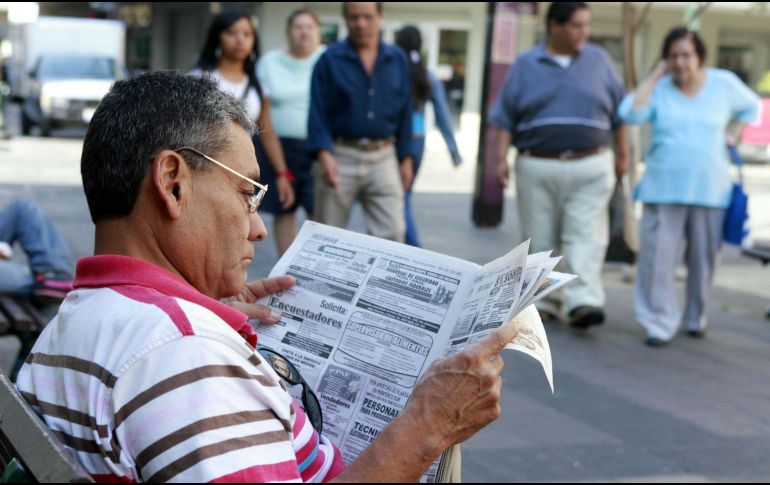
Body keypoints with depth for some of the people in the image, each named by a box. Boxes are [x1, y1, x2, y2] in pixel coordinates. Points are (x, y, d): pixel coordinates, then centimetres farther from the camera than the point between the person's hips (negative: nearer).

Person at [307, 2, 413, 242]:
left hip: (383, 159, 2)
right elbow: (318, 112, -6)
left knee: (392, 234, -4)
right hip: (340, 157, -2)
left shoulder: (397, 59, 8)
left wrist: (406, 158, 9)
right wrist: (324, 154, -18)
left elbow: (404, 112, 11)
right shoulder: (330, 60, -1)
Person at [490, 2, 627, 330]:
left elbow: (618, 111, 12)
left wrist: (621, 154, 12)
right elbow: (506, 116, 5)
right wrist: (502, 158, -4)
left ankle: (583, 302, -17)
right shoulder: (526, 65, 5)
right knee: (540, 240, 6)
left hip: (590, 168, 0)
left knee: (586, 237, -11)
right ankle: (541, 301, 16)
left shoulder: (598, 60, 7)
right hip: (538, 167, 0)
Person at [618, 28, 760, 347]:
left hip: (709, 190, 1)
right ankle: (660, 322, 2)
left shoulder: (724, 84, 4)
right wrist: (656, 75, -10)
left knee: (703, 258, 8)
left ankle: (696, 317, 26)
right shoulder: (659, 89, 0)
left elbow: (751, 106, 23)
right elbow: (631, 114, -18)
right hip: (664, 189, -1)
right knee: (658, 256, -8)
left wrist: (733, 135, 9)